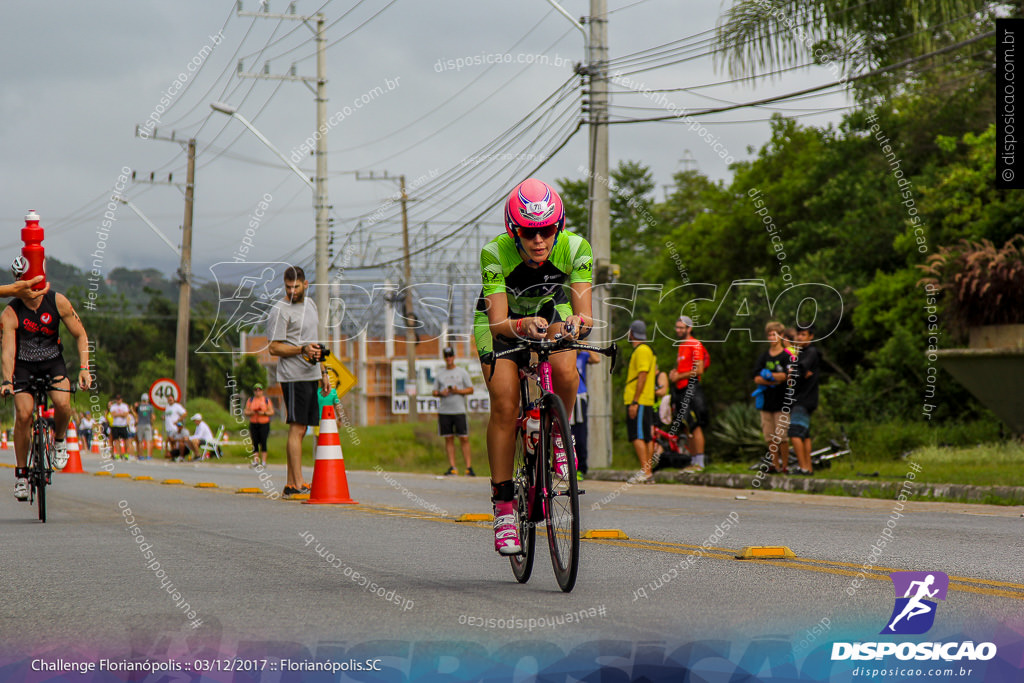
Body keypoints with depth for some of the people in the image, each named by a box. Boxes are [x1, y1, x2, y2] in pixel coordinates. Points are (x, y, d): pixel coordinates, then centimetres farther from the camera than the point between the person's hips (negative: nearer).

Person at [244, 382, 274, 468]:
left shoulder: (267, 400, 6)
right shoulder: (250, 400, 12)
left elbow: (272, 412, 4)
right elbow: (246, 412, 11)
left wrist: (264, 413, -13)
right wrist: (251, 413, -11)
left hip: (264, 423, -2)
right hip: (253, 424, 2)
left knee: (263, 443, -10)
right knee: (255, 443, -4)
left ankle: (264, 461, -11)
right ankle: (255, 460, -3)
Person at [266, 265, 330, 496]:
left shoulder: (310, 304, 17)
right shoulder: (279, 310, -8)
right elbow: (274, 348, -11)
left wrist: (323, 372, 23)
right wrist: (303, 350, -22)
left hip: (311, 375, 8)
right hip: (293, 376, -8)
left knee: (300, 430, 7)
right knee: (297, 428, -11)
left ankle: (291, 484, 8)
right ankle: (298, 483, -12)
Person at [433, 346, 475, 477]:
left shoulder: (462, 372, 6)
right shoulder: (439, 374, 13)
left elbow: (470, 390, 4)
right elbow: (435, 392, 14)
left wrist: (457, 391, -12)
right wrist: (441, 393, -8)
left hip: (459, 411, -2)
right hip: (444, 411, 2)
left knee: (464, 439, -6)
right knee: (448, 439, 2)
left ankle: (468, 467, -4)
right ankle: (452, 467, 4)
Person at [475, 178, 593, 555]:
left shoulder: (575, 248, -31)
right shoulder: (495, 254, -34)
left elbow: (585, 315, -35)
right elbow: (498, 323, -40)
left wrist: (578, 322, -58)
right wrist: (522, 326, -61)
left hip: (552, 311, 1)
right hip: (503, 318, -1)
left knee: (565, 371, -30)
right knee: (504, 404, -18)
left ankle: (558, 432, 1)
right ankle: (503, 504, -9)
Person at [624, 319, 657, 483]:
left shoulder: (641, 350, -11)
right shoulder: (646, 350, 19)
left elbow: (642, 376, -18)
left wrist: (635, 402, -20)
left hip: (639, 402, -10)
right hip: (646, 402, 10)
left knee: (638, 436, -13)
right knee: (646, 437, 8)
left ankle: (645, 471, -18)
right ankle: (648, 472, 8)